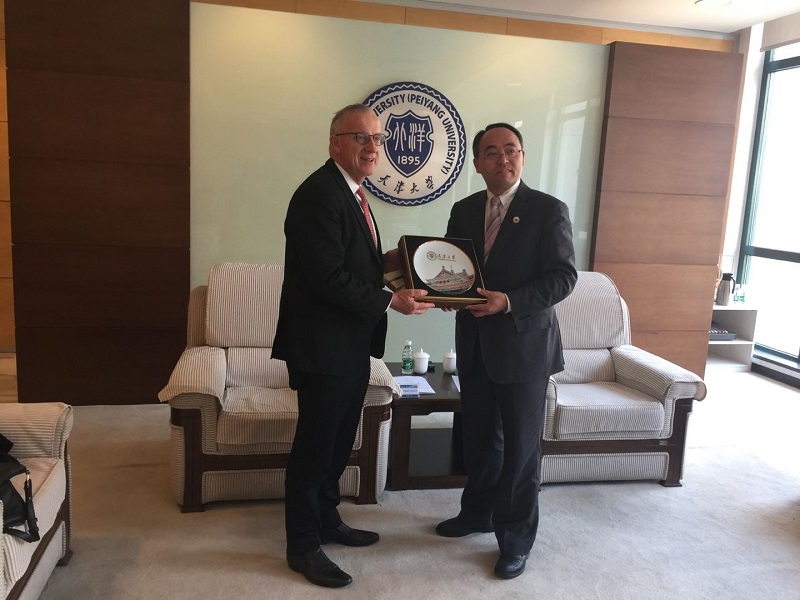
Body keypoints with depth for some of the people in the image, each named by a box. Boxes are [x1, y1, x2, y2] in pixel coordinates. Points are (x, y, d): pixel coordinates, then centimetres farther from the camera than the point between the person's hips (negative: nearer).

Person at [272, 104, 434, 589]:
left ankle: (327, 521, 38)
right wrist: (391, 300, -20)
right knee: (314, 445, 4)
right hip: (322, 347, -10)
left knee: (339, 441, 20)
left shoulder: (350, 193, 14)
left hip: (350, 347, 10)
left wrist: (389, 265, 2)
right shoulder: (319, 194, -18)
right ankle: (303, 545, 21)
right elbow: (329, 277, -24)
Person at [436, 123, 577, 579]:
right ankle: (478, 512, 39)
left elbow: (564, 276, -12)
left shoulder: (549, 210, -8)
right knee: (479, 437, 18)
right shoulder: (463, 211, 8)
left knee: (521, 447, 6)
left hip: (524, 344, -5)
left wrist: (509, 301, -24)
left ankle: (516, 539, 22)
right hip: (474, 343, 5)